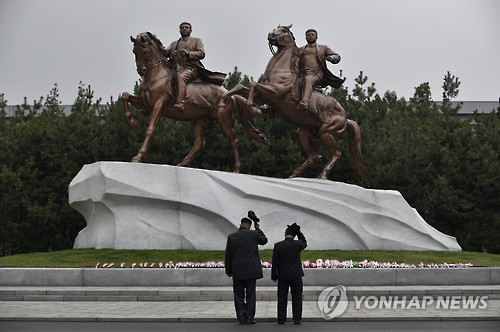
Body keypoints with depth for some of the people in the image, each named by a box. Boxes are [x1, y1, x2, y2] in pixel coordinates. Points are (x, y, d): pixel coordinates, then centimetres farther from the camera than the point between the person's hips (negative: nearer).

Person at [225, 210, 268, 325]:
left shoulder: (231, 237, 1)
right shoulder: (253, 234, -2)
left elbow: (228, 255, 2)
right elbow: (264, 240, 20)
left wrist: (228, 271, 10)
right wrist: (258, 228, 24)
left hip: (237, 271, 1)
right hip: (251, 270, 0)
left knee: (239, 296, 7)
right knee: (250, 295, 5)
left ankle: (241, 318, 6)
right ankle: (249, 318, 4)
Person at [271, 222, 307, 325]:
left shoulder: (278, 245, -8)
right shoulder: (298, 244, -7)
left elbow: (275, 262, -5)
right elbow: (304, 244, 19)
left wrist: (274, 276, 4)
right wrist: (299, 232, 9)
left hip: (283, 275, 0)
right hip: (296, 275, 0)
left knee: (282, 297, 7)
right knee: (297, 297, 7)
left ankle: (281, 319, 6)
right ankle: (297, 318, 4)